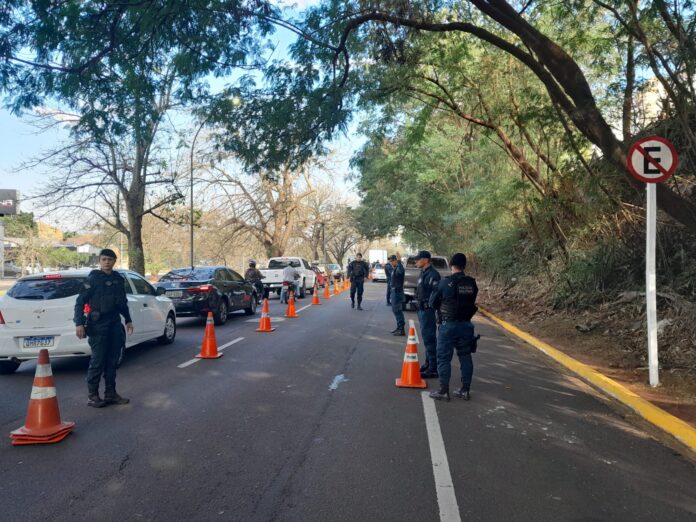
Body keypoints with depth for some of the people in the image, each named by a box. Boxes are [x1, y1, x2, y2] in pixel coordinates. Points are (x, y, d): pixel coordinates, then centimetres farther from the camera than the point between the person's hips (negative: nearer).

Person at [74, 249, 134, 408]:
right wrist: (79, 323, -16)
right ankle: (92, 395, 7)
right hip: (98, 324, -6)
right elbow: (80, 301, -9)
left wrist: (128, 320, 24)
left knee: (113, 360, 9)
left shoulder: (119, 279, 12)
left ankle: (110, 393, 18)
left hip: (115, 323, 6)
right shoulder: (93, 278, -6)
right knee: (98, 360, -4)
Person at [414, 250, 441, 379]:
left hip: (428, 311, -10)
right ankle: (428, 363, 30)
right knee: (426, 338, 18)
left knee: (430, 339, -6)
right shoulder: (423, 273, 14)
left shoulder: (432, 275, -18)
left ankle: (433, 368, 0)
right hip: (422, 310, 10)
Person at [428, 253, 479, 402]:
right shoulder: (471, 283, 0)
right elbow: (472, 302, 8)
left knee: (444, 358, 3)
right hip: (466, 324, 5)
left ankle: (444, 391, 3)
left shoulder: (446, 282, -12)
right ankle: (465, 390, 18)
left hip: (449, 324, -5)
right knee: (465, 357, 13)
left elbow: (433, 302, -3)